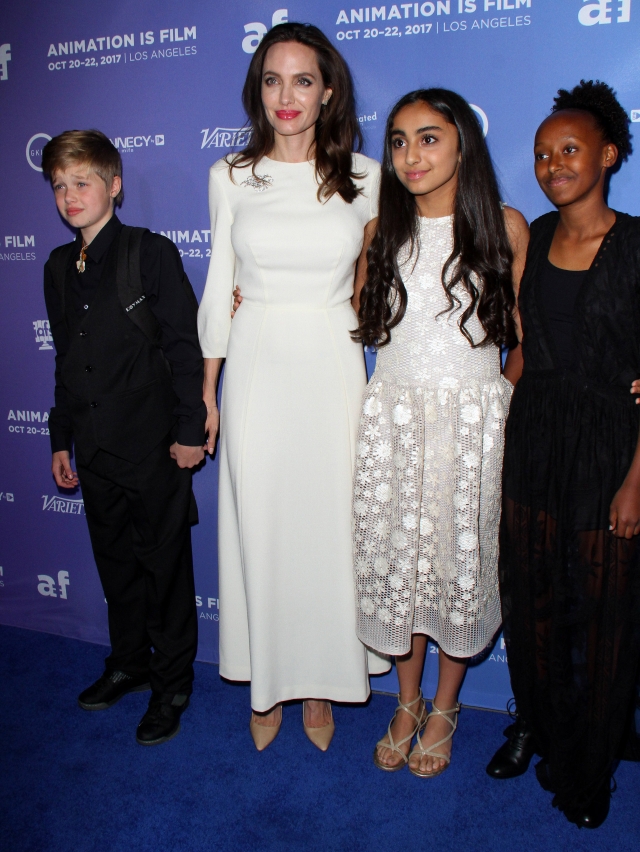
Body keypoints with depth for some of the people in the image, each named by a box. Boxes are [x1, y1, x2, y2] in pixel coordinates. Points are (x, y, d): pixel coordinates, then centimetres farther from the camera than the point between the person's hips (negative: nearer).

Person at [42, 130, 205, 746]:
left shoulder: (151, 253, -8)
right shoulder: (59, 267, 10)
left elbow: (185, 345, -11)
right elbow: (65, 359, 15)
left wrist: (189, 429, -13)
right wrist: (61, 439, 15)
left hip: (153, 447, -6)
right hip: (94, 451, 6)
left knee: (165, 565, 6)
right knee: (115, 562, 18)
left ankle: (172, 683, 23)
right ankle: (128, 664, 37)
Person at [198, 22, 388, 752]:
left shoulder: (363, 178, 2)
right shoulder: (231, 177, 3)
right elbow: (219, 287, 7)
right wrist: (207, 391, 8)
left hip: (331, 369, 0)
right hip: (256, 369, 1)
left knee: (329, 521, 7)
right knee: (259, 525, 7)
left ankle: (322, 682, 30)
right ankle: (268, 681, 29)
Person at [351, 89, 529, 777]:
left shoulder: (505, 227, -1)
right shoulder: (382, 230, 6)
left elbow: (523, 332, 5)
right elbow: (361, 323, 14)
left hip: (472, 418, -2)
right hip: (391, 416, 2)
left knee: (460, 556, 6)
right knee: (396, 554, 8)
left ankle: (443, 711, 29)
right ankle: (407, 703, 31)